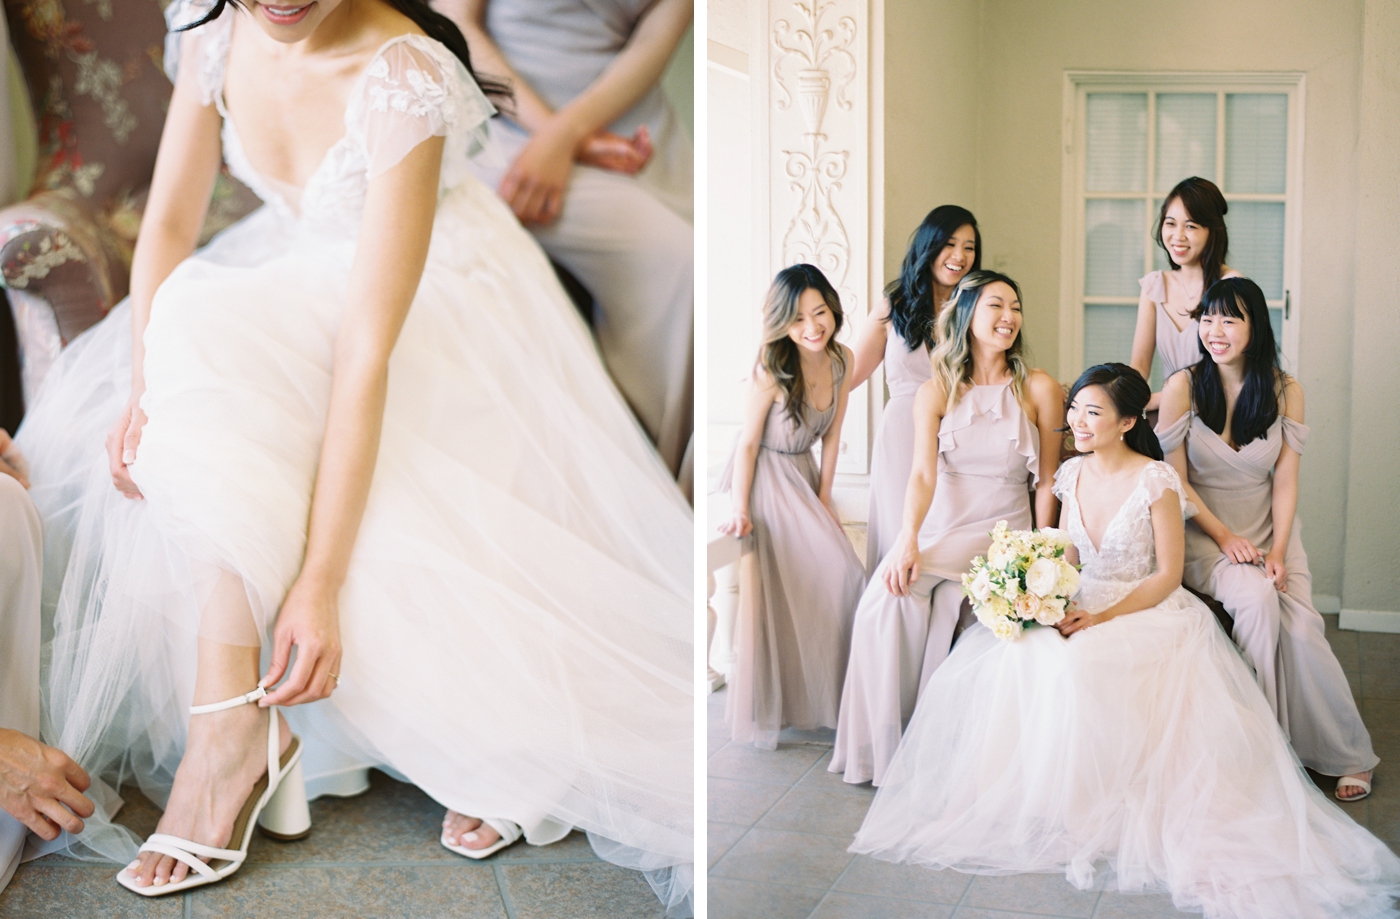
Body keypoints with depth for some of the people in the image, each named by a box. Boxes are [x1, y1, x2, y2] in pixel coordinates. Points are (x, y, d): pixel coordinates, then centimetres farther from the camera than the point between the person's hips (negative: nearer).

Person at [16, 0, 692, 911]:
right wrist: (144, 384, -21)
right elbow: (169, 222, -4)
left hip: (437, 311, -5)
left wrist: (321, 581, -36)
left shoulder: (403, 79, -32)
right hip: (298, 279, 5)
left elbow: (367, 353, -36)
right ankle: (235, 723, -22)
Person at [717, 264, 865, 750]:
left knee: (843, 577, -1)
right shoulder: (771, 371, -24)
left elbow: (832, 433, 3)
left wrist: (824, 496, 3)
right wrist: (740, 511, -16)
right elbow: (747, 443, -15)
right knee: (772, 595, -5)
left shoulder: (842, 360, -7)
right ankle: (767, 707, 11)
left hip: (804, 478, 6)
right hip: (765, 481, -6)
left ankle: (823, 692, 17)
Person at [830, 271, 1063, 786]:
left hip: (1003, 532, -1)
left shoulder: (1039, 390, 2)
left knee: (946, 599, -29)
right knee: (889, 594, -26)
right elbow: (923, 473, -8)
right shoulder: (936, 392, 5)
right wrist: (908, 540, -24)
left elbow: (1047, 481, 4)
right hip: (939, 526, 2)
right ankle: (882, 749, -15)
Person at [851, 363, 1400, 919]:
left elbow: (1168, 574, -9)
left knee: (1079, 668, -34)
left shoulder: (1156, 481, -11)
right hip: (1082, 609, 5)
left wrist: (1102, 618, -20)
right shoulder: (1071, 474, 6)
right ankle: (1025, 795, -10)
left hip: (1147, 613, -5)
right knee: (1011, 658, -24)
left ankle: (1092, 811, -15)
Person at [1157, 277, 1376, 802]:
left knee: (1299, 624, -22)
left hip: (1270, 528, 2)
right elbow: (1176, 479, -4)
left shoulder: (1285, 391, 1)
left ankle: (1346, 754, -4)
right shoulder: (1184, 387, -6)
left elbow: (1285, 480, 0)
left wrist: (1278, 550, -12)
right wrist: (1226, 537, -13)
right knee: (1256, 599, -30)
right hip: (1204, 532, -2)